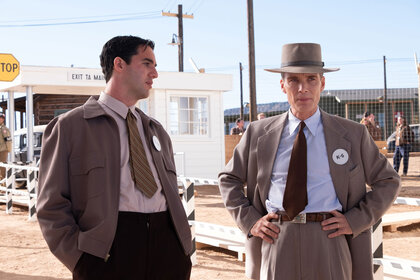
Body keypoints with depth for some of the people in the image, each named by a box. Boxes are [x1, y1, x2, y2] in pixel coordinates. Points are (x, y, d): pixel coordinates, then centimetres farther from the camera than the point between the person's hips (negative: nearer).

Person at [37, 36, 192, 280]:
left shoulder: (158, 132, 22)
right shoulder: (68, 127, 3)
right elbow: (52, 206, -2)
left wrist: (185, 251, 8)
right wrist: (83, 260, -13)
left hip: (168, 247, 5)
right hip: (109, 251, -5)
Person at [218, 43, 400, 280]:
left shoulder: (352, 134, 4)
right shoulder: (258, 134, 7)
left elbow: (388, 181, 11)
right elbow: (229, 179, 17)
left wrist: (355, 221, -1)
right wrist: (249, 221, 3)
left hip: (328, 241, -1)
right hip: (277, 241, 1)